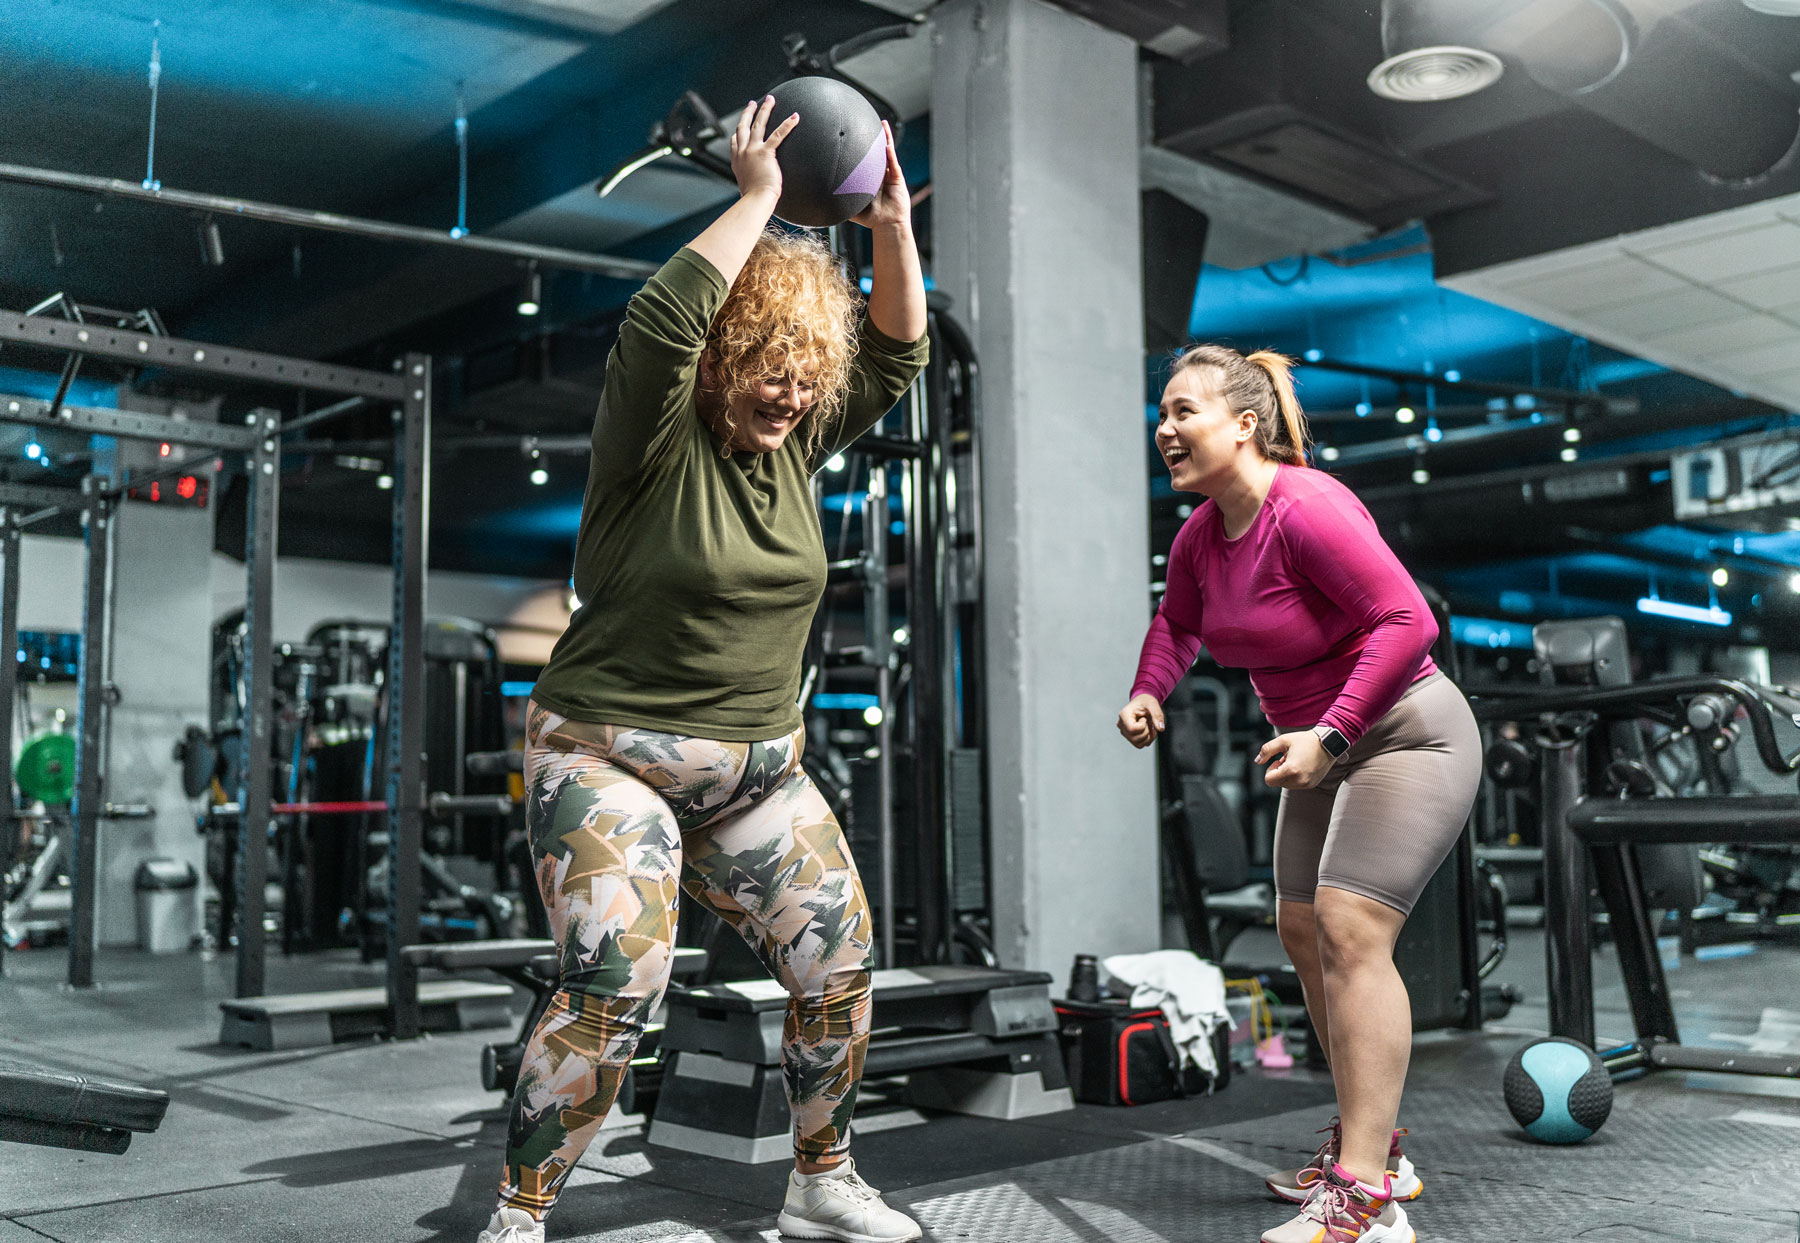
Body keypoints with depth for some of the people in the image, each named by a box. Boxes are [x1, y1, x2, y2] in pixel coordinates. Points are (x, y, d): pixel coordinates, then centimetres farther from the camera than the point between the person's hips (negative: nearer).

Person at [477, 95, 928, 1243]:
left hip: (759, 769, 7)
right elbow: (660, 318, -29)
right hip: (611, 758, -6)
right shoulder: (659, 436, -12)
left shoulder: (797, 440, 6)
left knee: (839, 965, 5)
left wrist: (893, 225, -5)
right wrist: (759, 198, -22)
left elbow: (897, 355, 8)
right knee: (614, 992, -17)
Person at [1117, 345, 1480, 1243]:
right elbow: (1177, 622, 21)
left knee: (1350, 930, -20)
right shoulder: (1200, 535, 1)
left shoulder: (1307, 510, -26)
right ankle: (1371, 1145, 28)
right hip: (1328, 747, 10)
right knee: (1302, 930, 13)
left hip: (1406, 735, -10)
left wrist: (1330, 735, -31)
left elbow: (1407, 621, -29)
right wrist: (1147, 693, 3)